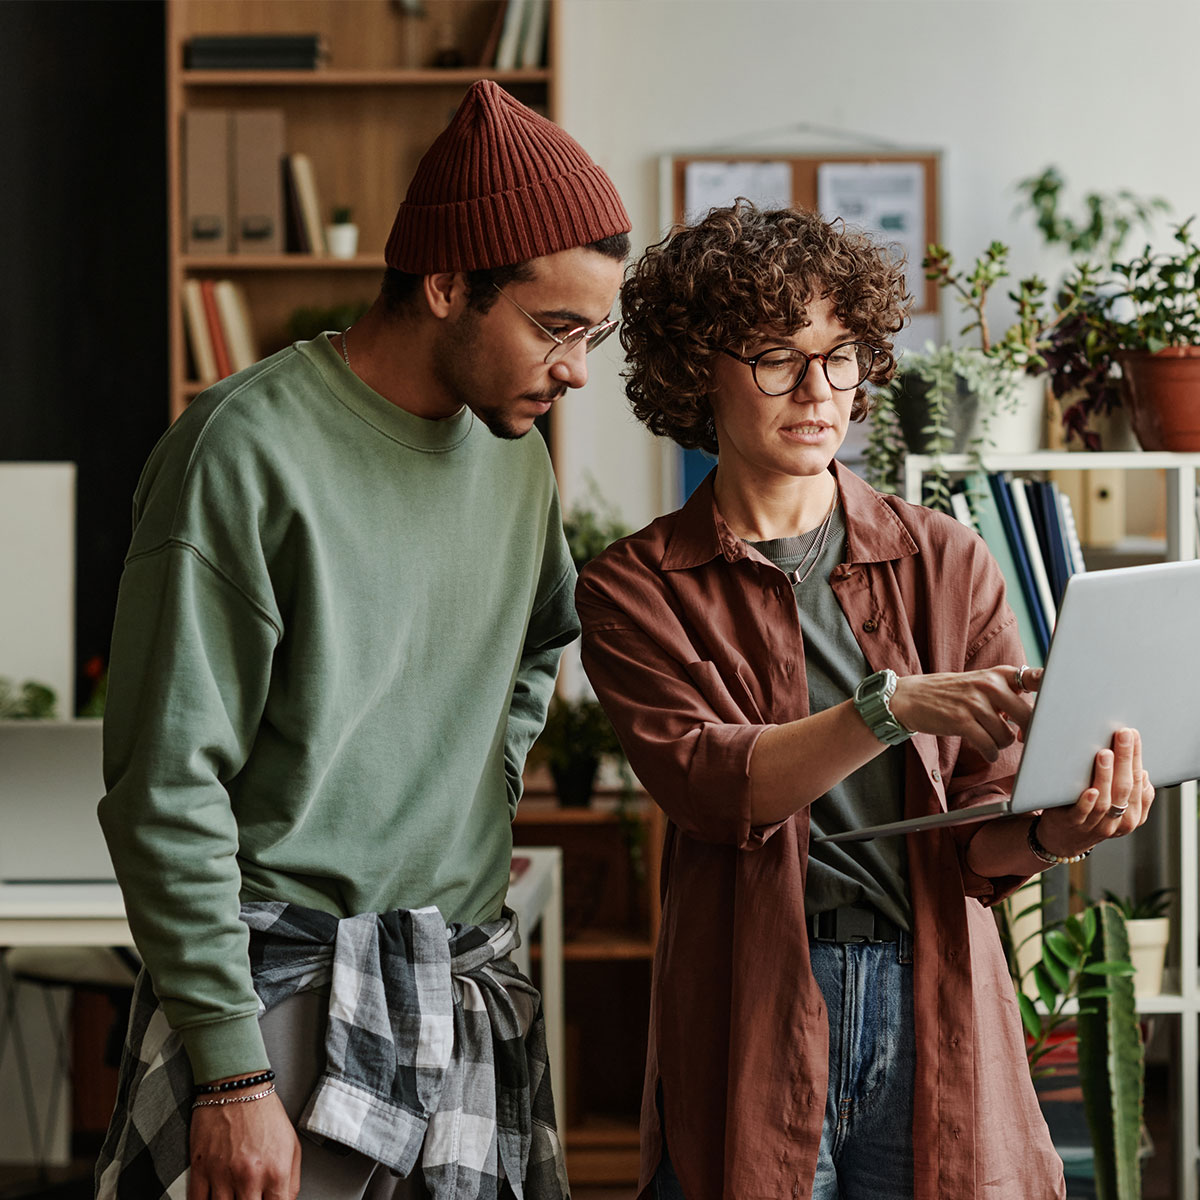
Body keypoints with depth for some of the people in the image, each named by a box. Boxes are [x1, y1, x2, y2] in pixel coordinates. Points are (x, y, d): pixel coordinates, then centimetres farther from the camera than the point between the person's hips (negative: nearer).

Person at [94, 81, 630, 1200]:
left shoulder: (515, 455, 10)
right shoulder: (248, 449, -13)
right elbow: (168, 788, -15)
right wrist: (229, 1070, -18)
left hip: (470, 996, 7)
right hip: (279, 988, -6)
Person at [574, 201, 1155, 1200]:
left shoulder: (946, 563, 6)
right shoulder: (637, 588, 3)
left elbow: (982, 838, 1)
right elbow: (709, 785, -14)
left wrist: (1057, 828, -22)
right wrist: (895, 707, -28)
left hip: (934, 1017, 2)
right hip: (753, 1030, -1)